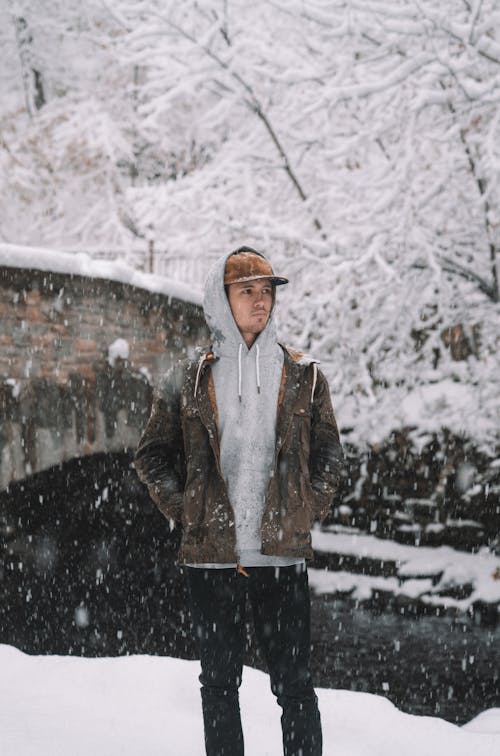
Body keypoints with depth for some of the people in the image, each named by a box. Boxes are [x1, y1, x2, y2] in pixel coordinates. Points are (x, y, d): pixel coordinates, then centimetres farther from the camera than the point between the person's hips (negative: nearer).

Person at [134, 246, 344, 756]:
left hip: (282, 555, 0)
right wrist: (184, 512, 1)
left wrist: (306, 513, 2)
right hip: (211, 556, 1)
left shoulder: (303, 377, 7)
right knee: (219, 682, 8)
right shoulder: (188, 381, 6)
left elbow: (327, 455, 12)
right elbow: (152, 456, 10)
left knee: (294, 684, 0)